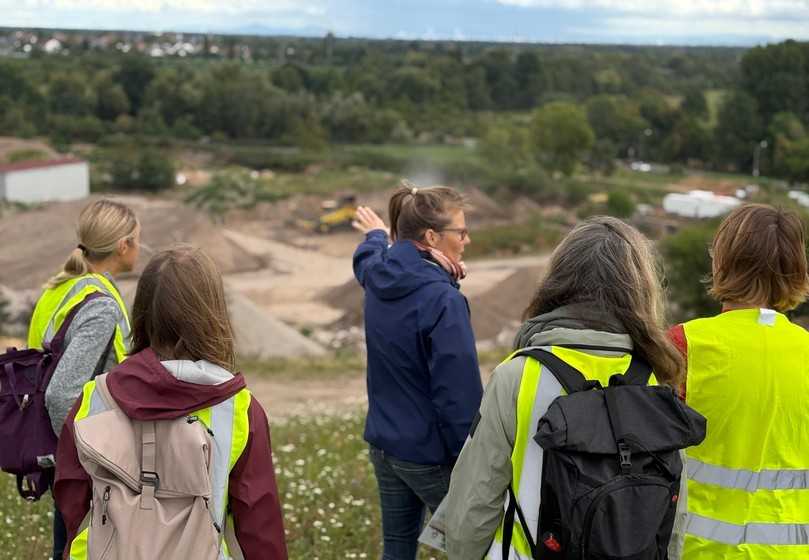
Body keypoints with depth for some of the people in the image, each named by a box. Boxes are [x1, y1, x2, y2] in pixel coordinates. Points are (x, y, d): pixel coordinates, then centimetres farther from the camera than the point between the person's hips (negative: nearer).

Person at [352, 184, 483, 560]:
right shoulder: (443, 300, -25)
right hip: (430, 454, -8)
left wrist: (375, 234, 46)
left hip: (383, 442, 8)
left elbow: (367, 255, 26)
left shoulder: (378, 277, -1)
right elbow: (459, 394, -26)